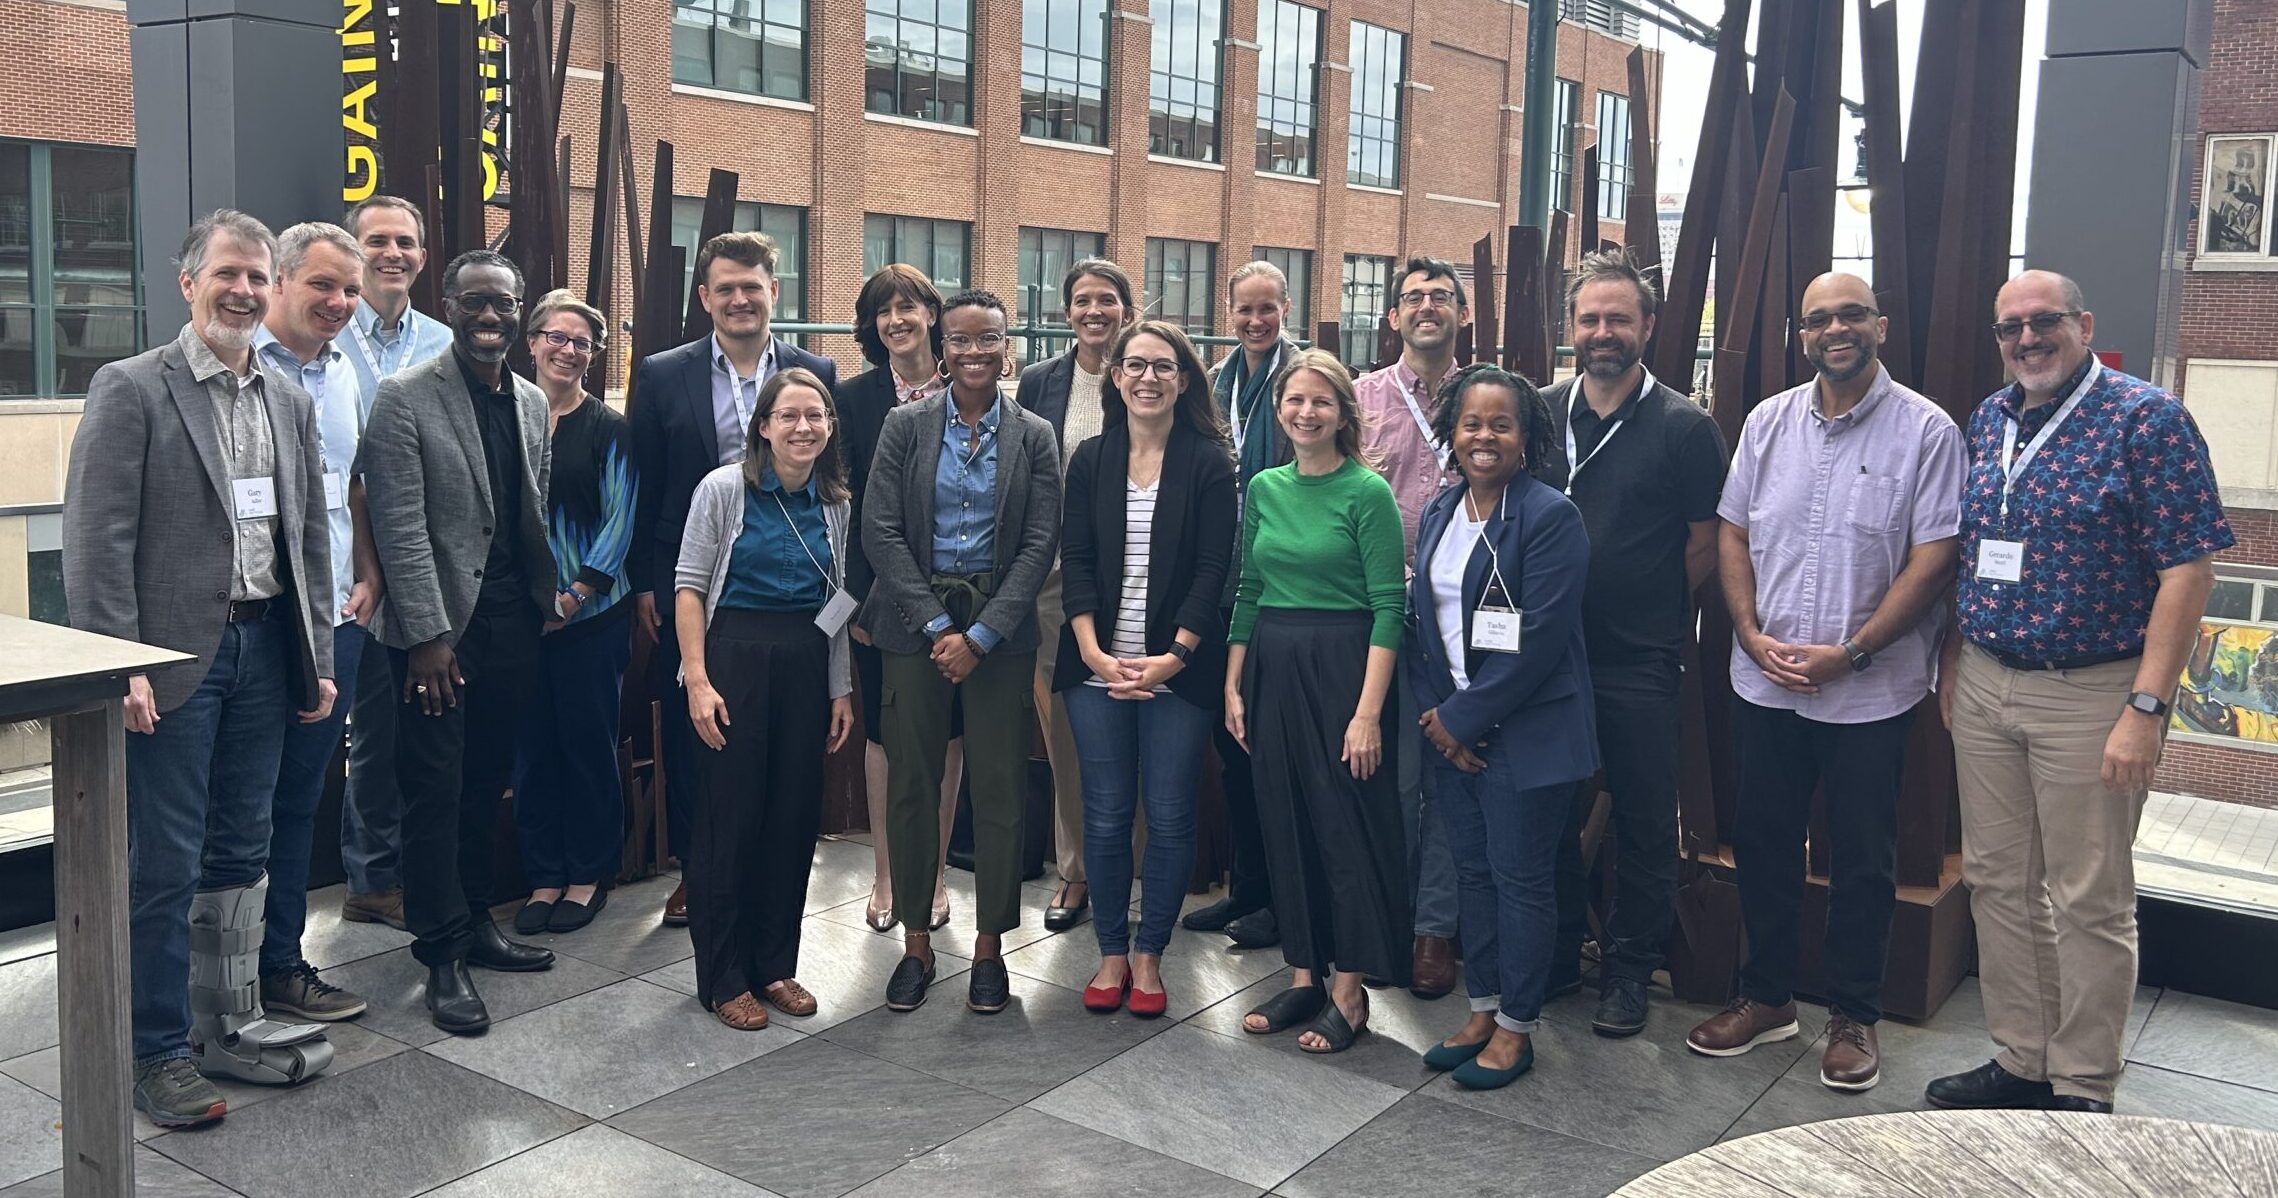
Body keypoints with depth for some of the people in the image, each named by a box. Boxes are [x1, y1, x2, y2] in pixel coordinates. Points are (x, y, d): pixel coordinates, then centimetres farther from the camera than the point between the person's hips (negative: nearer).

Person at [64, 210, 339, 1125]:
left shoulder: (290, 401, 12)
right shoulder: (130, 389, -6)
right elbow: (97, 539, -11)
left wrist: (318, 661, 11)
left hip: (265, 651, 6)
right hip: (175, 657, -6)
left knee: (241, 852, 14)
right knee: (164, 865, 1)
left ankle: (230, 1027, 27)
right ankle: (159, 1052, 14)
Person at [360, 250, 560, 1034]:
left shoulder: (533, 403, 11)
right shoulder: (405, 398, -7)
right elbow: (399, 525, -12)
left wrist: (550, 602, 9)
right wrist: (429, 633, -15)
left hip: (513, 623, 5)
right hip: (440, 624, -5)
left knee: (486, 784, 14)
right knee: (435, 790, 0)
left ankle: (476, 921, 27)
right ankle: (443, 954, 8)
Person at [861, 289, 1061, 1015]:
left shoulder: (1034, 436, 2)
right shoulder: (905, 426, 2)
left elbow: (1040, 543, -3)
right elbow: (881, 531, -3)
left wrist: (979, 636, -11)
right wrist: (937, 625, -11)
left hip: (999, 629, 0)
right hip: (915, 622, 0)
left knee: (1000, 788, 2)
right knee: (911, 785, 4)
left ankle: (990, 947, 15)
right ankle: (915, 942, 17)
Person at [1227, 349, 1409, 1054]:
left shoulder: (1367, 493, -8)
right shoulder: (1263, 488, 9)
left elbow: (1388, 607, -12)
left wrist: (1369, 710, -18)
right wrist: (1233, 685, 9)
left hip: (1342, 667, -6)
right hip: (1271, 669, 6)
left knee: (1348, 825, 0)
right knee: (1285, 823, 10)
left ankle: (1348, 990, 11)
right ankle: (1305, 976, 22)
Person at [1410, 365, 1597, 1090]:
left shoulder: (1549, 516, -13)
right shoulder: (1438, 514, 9)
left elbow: (1540, 638, -19)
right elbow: (1421, 617, 10)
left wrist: (1466, 717, -15)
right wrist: (1436, 713, -3)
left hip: (1526, 734, -6)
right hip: (1451, 729, 7)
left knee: (1520, 877, 4)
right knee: (1474, 871, 15)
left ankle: (1516, 1028, 18)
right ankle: (1482, 1010, 29)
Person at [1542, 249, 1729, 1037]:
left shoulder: (1684, 427, -5)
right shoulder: (1541, 414, 6)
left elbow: (1705, 543, -2)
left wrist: (1653, 617, 1)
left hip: (1640, 663, -3)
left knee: (1644, 824, 6)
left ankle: (1629, 970, 20)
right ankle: (1557, 952, 27)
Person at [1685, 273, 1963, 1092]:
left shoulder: (1927, 431, -6)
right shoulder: (1768, 422, 6)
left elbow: (1934, 558, -10)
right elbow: (1733, 535, 8)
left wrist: (1852, 653, -15)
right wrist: (1751, 633, -6)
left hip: (1870, 690, -4)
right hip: (1765, 682, 4)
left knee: (1862, 862, 8)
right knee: (1762, 842, 13)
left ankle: (1853, 1016, 24)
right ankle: (1766, 996, 29)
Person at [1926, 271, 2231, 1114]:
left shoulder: (2146, 419, -10)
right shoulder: (1987, 421, 9)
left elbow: (2188, 568, -14)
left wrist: (2146, 709, -19)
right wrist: (1953, 667, 14)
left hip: (2089, 693, -6)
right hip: (1984, 687, 6)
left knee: (2090, 902, 3)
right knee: (1997, 883, 12)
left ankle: (2083, 1092, 17)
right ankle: (2020, 1061, 27)